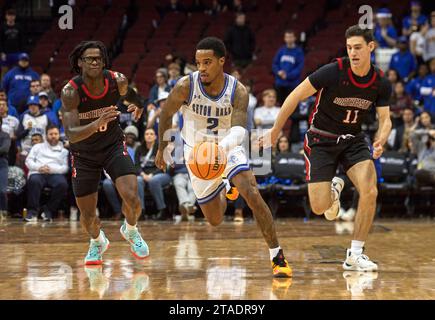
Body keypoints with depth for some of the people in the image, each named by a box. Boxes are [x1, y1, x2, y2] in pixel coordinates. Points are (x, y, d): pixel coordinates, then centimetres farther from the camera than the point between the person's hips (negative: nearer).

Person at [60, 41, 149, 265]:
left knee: (132, 198, -19)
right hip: (83, 153, -1)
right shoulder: (70, 92, -26)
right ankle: (97, 242, 41)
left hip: (113, 145, 1)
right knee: (87, 214, 5)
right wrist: (97, 124, -51)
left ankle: (130, 230, 16)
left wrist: (137, 105, -2)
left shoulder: (117, 81, -16)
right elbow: (71, 135, -37)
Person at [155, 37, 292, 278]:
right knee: (215, 220, 8)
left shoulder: (238, 91, -20)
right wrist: (162, 149, 6)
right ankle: (224, 189, 46)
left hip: (228, 148, -1)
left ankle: (277, 256, -17)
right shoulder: (186, 86, -21)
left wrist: (223, 145, -54)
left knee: (251, 193, -26)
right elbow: (166, 114, -3)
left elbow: (239, 129, -33)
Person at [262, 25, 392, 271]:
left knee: (370, 192, -20)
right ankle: (334, 189, 30)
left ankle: (355, 255, -6)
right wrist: (276, 131, -7)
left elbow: (385, 119, -2)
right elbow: (296, 96, -12)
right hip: (321, 140, -3)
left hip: (354, 140, 3)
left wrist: (381, 140, -25)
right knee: (319, 207, -10)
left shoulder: (381, 83, -9)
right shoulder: (333, 72, -21)